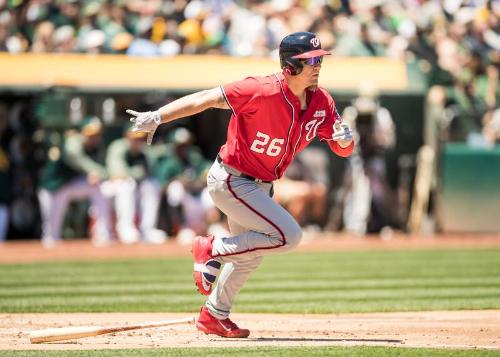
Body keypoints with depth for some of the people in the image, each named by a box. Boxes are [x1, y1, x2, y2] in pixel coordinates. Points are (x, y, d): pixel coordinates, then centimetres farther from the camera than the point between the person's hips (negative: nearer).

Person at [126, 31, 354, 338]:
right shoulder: (263, 91, -27)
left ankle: (215, 317, 40)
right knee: (289, 235, -17)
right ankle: (213, 250, -2)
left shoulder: (322, 102, -6)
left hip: (259, 186, 9)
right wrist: (157, 117, -30)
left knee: (250, 254, 21)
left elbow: (343, 150, -2)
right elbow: (207, 98, -25)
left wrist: (345, 139, -26)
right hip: (230, 182, -9)